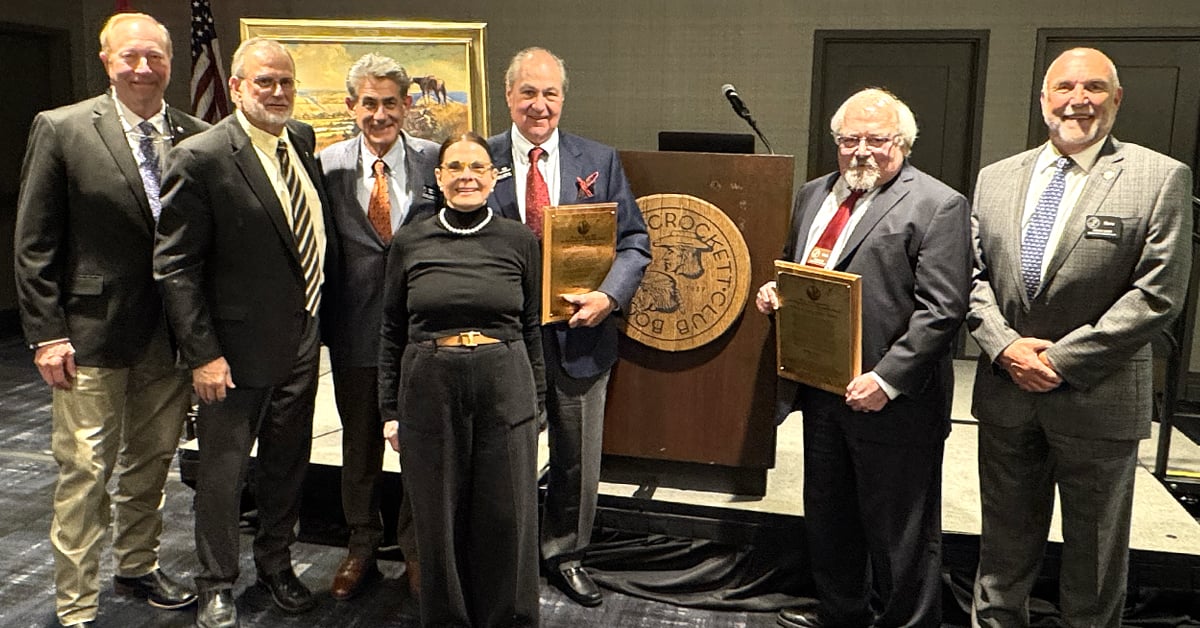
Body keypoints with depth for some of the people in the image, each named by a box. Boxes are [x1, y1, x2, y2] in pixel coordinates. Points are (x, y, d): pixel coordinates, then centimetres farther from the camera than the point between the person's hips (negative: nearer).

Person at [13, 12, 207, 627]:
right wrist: (46, 333, -10)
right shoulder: (61, 129, -5)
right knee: (85, 472, 4)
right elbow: (34, 244, -5)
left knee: (151, 462, 17)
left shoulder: (196, 136, 3)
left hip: (172, 333, 4)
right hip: (93, 331, -3)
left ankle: (137, 566, 38)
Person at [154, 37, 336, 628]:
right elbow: (175, 266, -14)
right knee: (222, 470, 9)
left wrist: (321, 315, 11)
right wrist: (202, 354, -18)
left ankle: (276, 563, 39)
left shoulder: (302, 140, 5)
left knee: (287, 462, 19)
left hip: (303, 339, 6)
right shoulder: (199, 158, -15)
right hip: (239, 346, -6)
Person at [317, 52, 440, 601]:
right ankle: (361, 550, 34)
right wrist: (323, 318, -8)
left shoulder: (435, 161, -3)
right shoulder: (328, 164, -1)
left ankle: (416, 550, 30)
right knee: (359, 443, 15)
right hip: (355, 327, 1)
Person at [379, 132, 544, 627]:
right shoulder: (409, 242, 3)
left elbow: (533, 327, 7)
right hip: (430, 388, 1)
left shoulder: (520, 242, 2)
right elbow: (391, 331, 7)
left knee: (506, 516, 7)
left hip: (506, 388, 0)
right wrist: (390, 408, 5)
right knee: (438, 516, 11)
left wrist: (536, 399, 6)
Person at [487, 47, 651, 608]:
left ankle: (564, 554, 38)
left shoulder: (599, 161, 2)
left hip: (580, 333, 2)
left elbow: (634, 242, 0)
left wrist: (609, 296, -17)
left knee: (577, 460, 15)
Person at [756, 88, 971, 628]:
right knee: (827, 514, 22)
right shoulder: (814, 195, 11)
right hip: (819, 387, 8)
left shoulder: (936, 206, -12)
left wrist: (887, 379, -23)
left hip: (890, 399, -7)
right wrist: (773, 291, 2)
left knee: (899, 532, 8)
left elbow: (941, 310, -18)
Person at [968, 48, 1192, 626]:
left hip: (1096, 402, -3)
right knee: (1003, 554, 17)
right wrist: (1005, 346, -10)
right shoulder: (996, 178, 7)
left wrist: (1061, 360, -15)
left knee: (1093, 566, 14)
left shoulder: (1161, 178, -6)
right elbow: (975, 275, 6)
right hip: (1006, 394, 3)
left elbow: (1158, 294, -12)